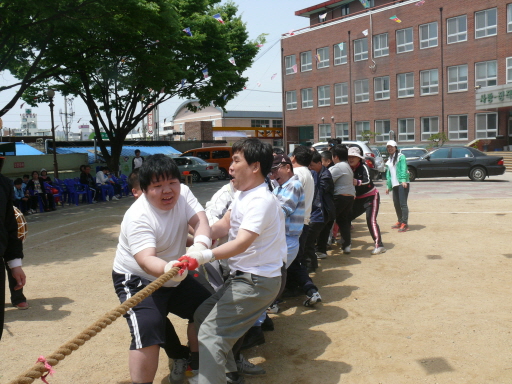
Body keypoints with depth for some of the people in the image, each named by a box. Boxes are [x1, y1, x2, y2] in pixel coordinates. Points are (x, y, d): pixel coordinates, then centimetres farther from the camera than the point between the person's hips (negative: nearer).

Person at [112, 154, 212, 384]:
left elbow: (200, 221, -26)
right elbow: (146, 260, -41)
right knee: (148, 331, -25)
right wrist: (167, 268, -64)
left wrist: (200, 245, -49)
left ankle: (195, 361, 33)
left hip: (174, 277, 7)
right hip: (138, 280, -6)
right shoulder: (138, 217, -29)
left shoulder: (183, 194, -12)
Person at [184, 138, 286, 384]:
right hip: (242, 276, 10)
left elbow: (241, 243, -35)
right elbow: (225, 225, 6)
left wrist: (205, 256, -49)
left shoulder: (261, 201, -23)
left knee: (211, 333, -14)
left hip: (256, 282, -10)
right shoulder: (242, 193, 7)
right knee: (203, 315, 18)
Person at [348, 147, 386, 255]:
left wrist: (358, 182, -54)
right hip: (358, 199, 7)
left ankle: (379, 245, -19)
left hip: (371, 197, -7)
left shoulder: (363, 167, -17)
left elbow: (368, 180, -34)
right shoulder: (349, 169, 1)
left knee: (371, 220, -20)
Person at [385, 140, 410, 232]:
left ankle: (405, 224, -10)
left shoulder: (401, 157, -2)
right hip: (394, 185, 7)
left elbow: (403, 169, -14)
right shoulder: (389, 160, 20)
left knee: (403, 204, -11)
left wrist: (403, 180, -27)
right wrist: (388, 186, 18)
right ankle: (400, 222, 23)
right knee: (396, 204, 10)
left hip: (402, 184, -7)